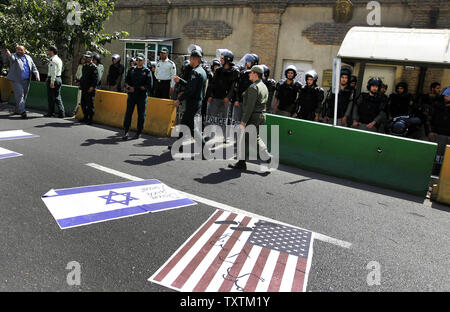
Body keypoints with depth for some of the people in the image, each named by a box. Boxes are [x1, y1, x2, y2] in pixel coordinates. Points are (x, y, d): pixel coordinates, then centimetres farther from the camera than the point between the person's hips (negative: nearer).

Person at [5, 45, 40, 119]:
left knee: (24, 96, 9)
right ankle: (22, 111, -16)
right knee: (19, 95, -12)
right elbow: (12, 58, -25)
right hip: (16, 80, -5)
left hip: (26, 81, 5)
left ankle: (17, 110, 23)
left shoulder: (28, 58, 12)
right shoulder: (14, 56, -1)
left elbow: (34, 67, 10)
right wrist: (9, 54, -48)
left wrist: (37, 75, -6)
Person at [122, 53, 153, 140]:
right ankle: (125, 132, 2)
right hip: (131, 95, 3)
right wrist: (129, 87, -10)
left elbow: (149, 86, -7)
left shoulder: (147, 71, 1)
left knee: (141, 115, 3)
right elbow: (126, 81, 13)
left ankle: (139, 132, 14)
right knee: (128, 113, -2)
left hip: (142, 96, -3)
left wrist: (135, 88, -9)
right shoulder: (131, 69, 13)